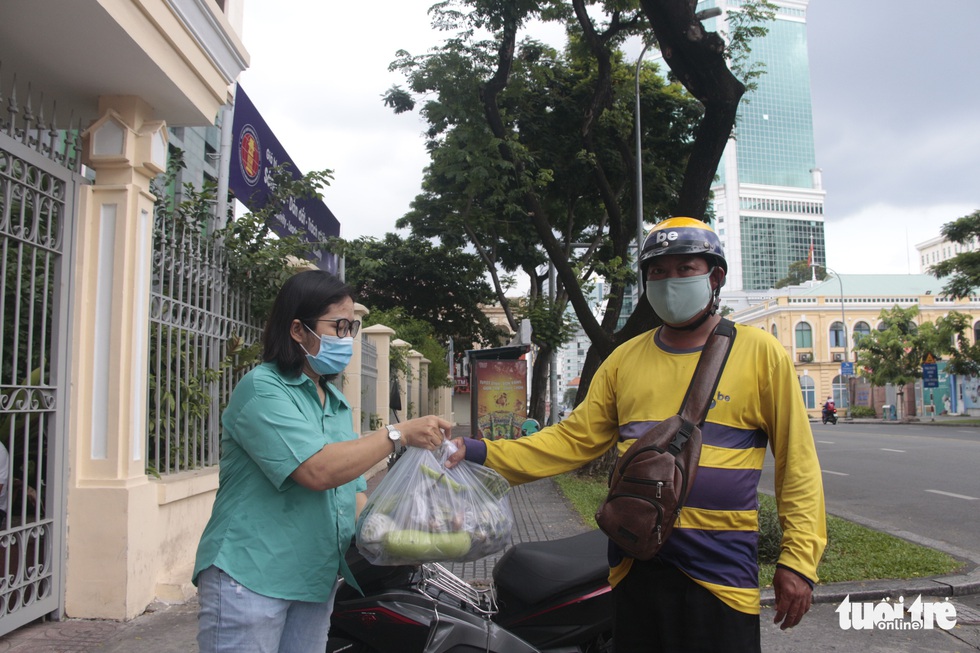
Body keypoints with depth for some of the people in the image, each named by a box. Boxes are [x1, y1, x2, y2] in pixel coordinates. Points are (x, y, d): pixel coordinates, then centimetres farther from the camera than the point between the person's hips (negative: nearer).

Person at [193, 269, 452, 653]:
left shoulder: (337, 404, 13)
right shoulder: (263, 390, -12)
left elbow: (352, 488, 14)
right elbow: (318, 470, -24)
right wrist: (398, 434, -21)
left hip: (316, 582, 7)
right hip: (249, 576, -7)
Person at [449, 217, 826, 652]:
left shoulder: (761, 352, -2)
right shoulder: (625, 358, 8)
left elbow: (797, 462, -2)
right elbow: (576, 439, 5)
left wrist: (798, 559, -8)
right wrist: (479, 453, -5)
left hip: (720, 570, -3)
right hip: (634, 565, 4)